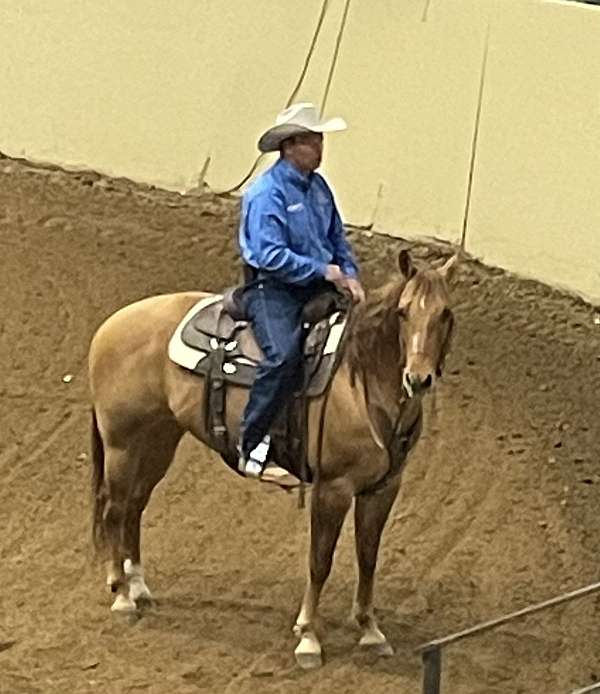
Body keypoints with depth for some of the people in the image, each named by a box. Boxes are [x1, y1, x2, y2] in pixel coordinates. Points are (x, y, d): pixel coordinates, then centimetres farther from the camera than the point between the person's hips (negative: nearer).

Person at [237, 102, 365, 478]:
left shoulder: (318, 186, 13)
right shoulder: (266, 193, -13)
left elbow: (338, 239, 22)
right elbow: (270, 255, -20)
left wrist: (350, 274, 3)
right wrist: (323, 270, -17)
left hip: (316, 287, 8)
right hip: (272, 288, -8)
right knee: (284, 353, -31)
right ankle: (252, 443, -25)